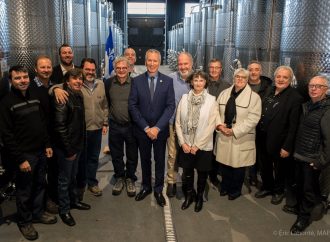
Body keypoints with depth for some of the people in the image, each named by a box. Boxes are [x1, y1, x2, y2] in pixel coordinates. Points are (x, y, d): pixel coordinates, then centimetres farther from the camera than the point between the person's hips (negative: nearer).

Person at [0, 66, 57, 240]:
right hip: (24, 154, -5)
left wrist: (47, 144, 9)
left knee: (40, 184, 18)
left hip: (41, 152, 6)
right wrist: (20, 159, -16)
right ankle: (24, 221, 28)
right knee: (24, 190, 9)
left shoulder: (35, 96, 6)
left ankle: (38, 213, 38)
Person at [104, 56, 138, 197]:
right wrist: (107, 118, 7)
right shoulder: (108, 83, -1)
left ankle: (130, 179, 31)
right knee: (116, 155, 15)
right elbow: (106, 102, 10)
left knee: (132, 155, 11)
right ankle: (119, 178, 34)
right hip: (114, 126, 2)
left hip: (131, 126, -2)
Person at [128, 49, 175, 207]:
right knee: (145, 160, 15)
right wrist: (146, 127, -12)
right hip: (142, 129, 1)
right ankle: (146, 187, 34)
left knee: (160, 161, 11)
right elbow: (132, 106, -6)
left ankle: (158, 190, 28)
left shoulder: (168, 81, -4)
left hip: (160, 129, 0)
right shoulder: (137, 81, -3)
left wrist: (157, 127, -16)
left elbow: (171, 106, -8)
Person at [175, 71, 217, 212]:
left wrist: (197, 145, -11)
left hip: (203, 146, -2)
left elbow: (211, 126, -10)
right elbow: (178, 122, 0)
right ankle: (189, 195, 37)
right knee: (187, 172, 13)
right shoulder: (184, 98, -1)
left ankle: (199, 197, 37)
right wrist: (183, 143, -6)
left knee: (202, 173, 13)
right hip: (186, 145, 2)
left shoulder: (211, 100, -8)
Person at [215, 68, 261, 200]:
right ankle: (225, 186, 36)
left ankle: (235, 190, 31)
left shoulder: (254, 97, -7)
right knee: (224, 162, 12)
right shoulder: (224, 93, 8)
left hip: (241, 138, -3)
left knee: (238, 165, 8)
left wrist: (234, 131, -18)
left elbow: (252, 119, -14)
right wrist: (219, 125, -10)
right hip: (223, 136, 4)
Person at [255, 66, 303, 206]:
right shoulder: (269, 91, 2)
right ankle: (267, 187, 43)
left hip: (279, 141, -5)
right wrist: (258, 133, 4)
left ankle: (279, 191, 39)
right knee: (265, 166, 21)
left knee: (280, 168, 16)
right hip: (263, 138, 5)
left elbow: (293, 125, -17)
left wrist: (287, 147, -17)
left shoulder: (295, 98, -17)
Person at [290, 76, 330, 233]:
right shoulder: (307, 106, 6)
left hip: (312, 159, -6)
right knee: (300, 186, 20)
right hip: (300, 155, 6)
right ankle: (300, 207, 41)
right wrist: (295, 150, 10)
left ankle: (304, 217, 25)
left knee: (309, 189, 8)